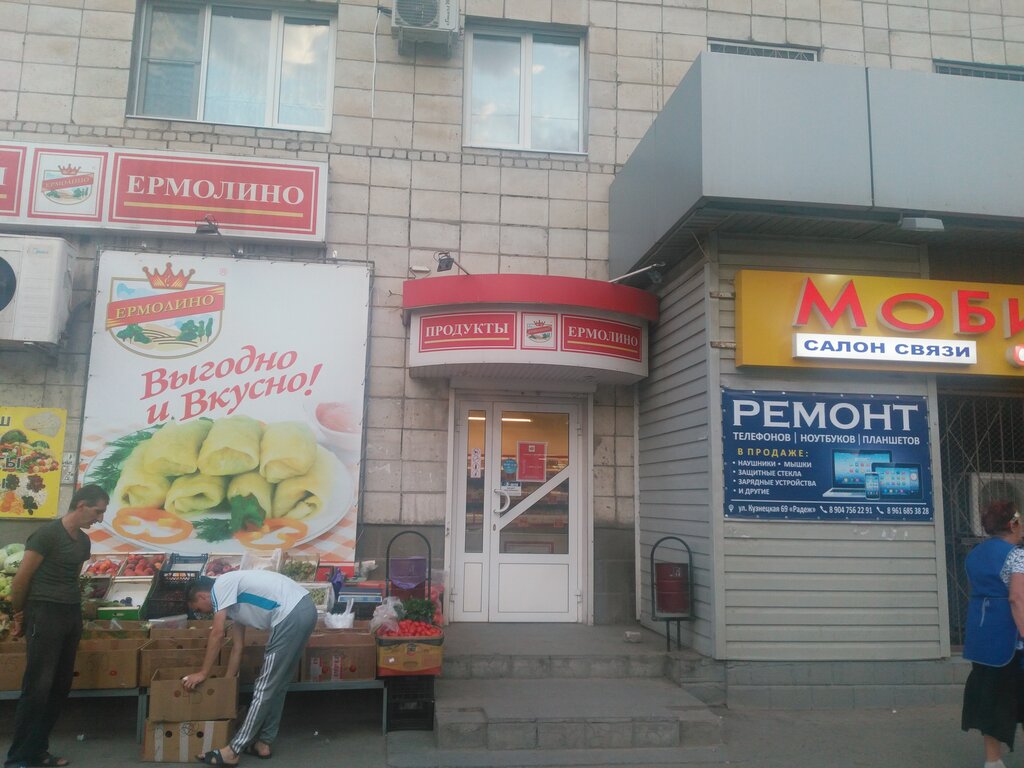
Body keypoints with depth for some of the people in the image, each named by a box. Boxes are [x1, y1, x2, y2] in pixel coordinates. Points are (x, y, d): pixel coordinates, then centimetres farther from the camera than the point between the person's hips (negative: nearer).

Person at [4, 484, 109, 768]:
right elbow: (21, 579, -7)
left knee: (61, 686, 9)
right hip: (45, 615, -8)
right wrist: (20, 616, 4)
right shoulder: (47, 533, -12)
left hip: (72, 615, 8)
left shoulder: (84, 541, 11)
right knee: (37, 687, -7)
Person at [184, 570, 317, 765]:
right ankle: (264, 742, 28)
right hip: (304, 609, 10)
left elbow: (217, 634, -4)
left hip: (292, 614, -10)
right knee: (277, 684, 19)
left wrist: (203, 673, 5)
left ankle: (233, 750, 7)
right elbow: (237, 647, 29)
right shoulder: (233, 600, 28)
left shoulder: (221, 585, 1)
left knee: (265, 686, -1)